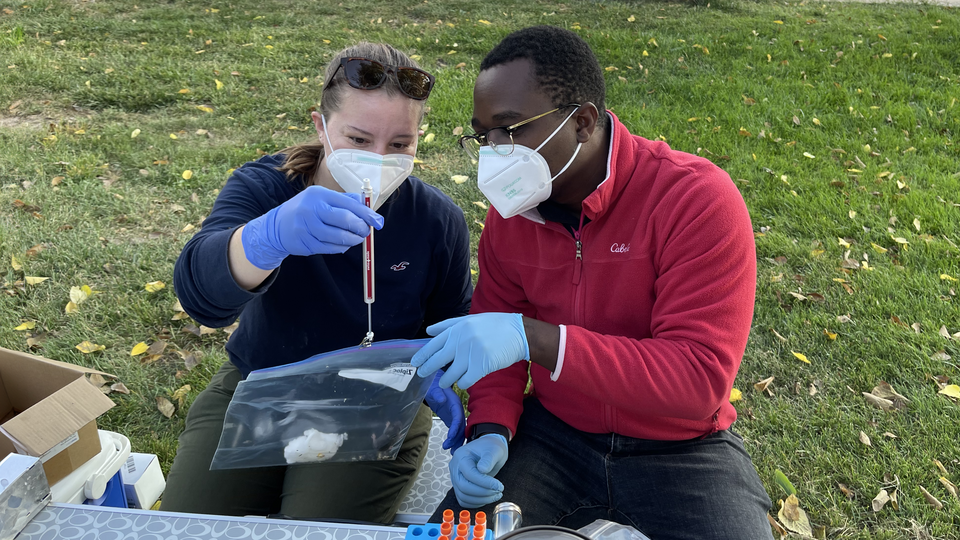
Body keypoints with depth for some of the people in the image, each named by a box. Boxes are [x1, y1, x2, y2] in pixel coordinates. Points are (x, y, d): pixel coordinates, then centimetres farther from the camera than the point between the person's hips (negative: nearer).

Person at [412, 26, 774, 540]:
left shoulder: (698, 199, -22)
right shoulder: (509, 211, -5)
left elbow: (699, 379, -28)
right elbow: (494, 341, 5)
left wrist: (533, 337, -37)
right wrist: (490, 430, -14)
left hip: (680, 450, -2)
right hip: (553, 433, 3)